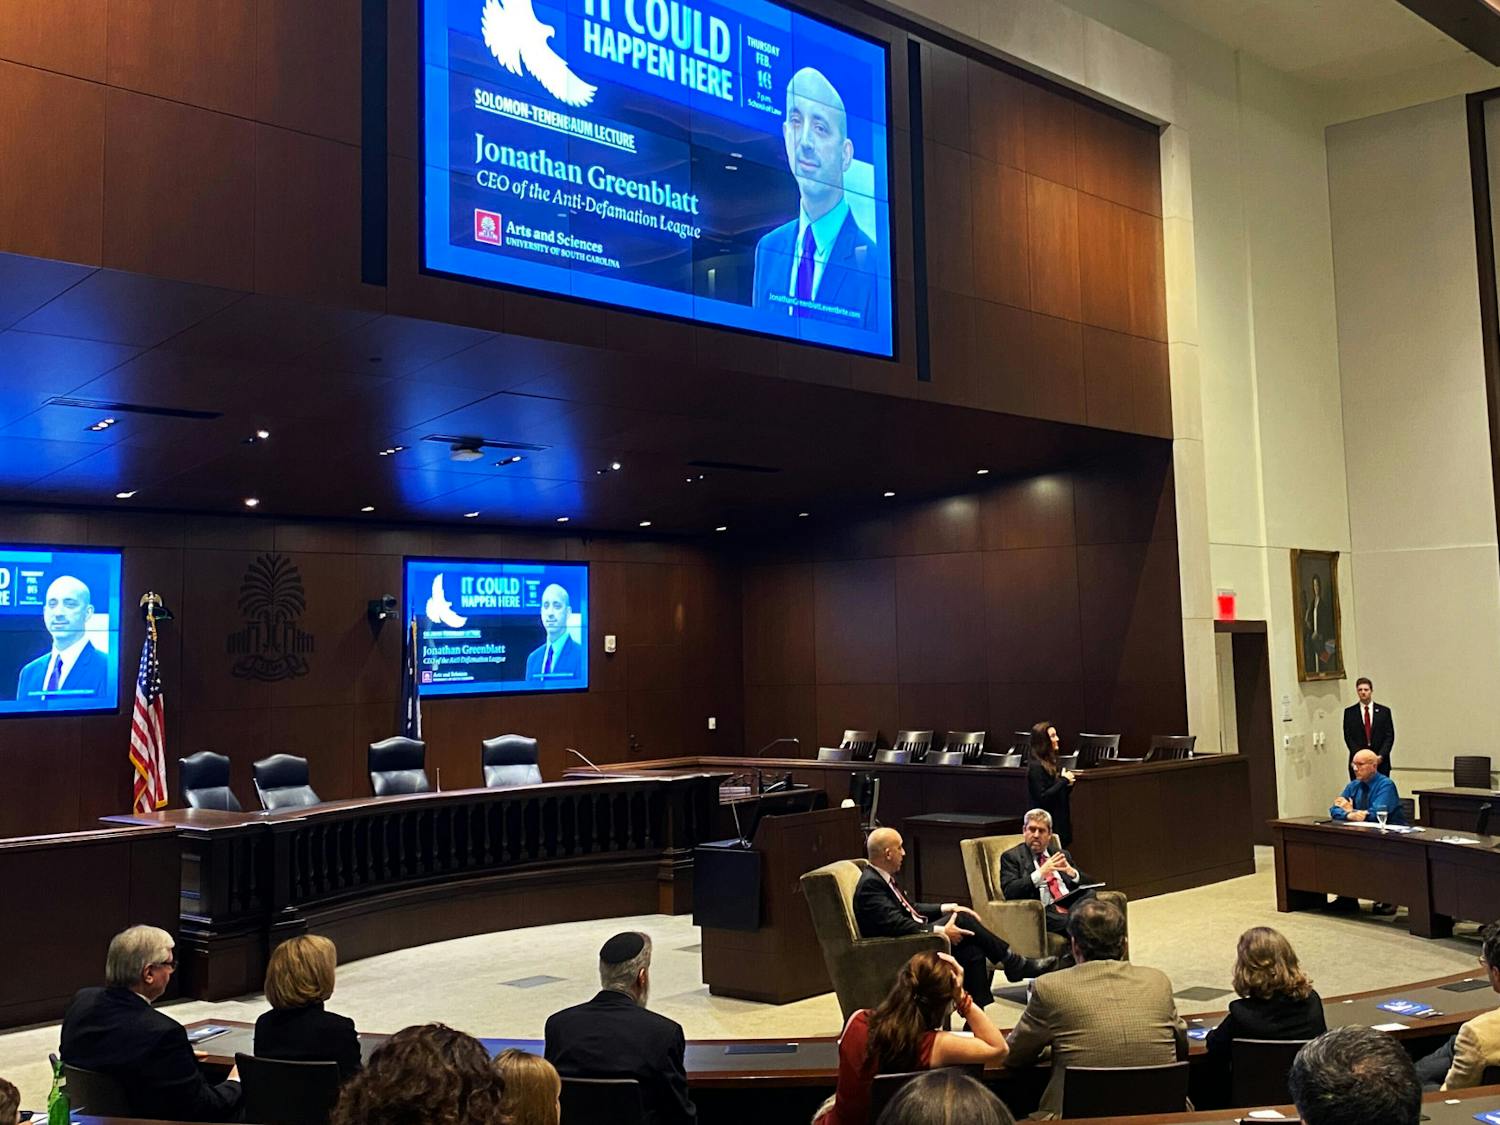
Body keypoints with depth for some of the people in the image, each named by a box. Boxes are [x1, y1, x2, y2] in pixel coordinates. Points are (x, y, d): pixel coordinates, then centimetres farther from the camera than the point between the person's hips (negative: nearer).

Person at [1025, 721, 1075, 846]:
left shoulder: (1052, 763, 13)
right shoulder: (1036, 766, -14)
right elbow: (1042, 797, -20)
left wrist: (1068, 784, 0)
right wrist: (1064, 780, -15)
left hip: (1059, 821, 9)